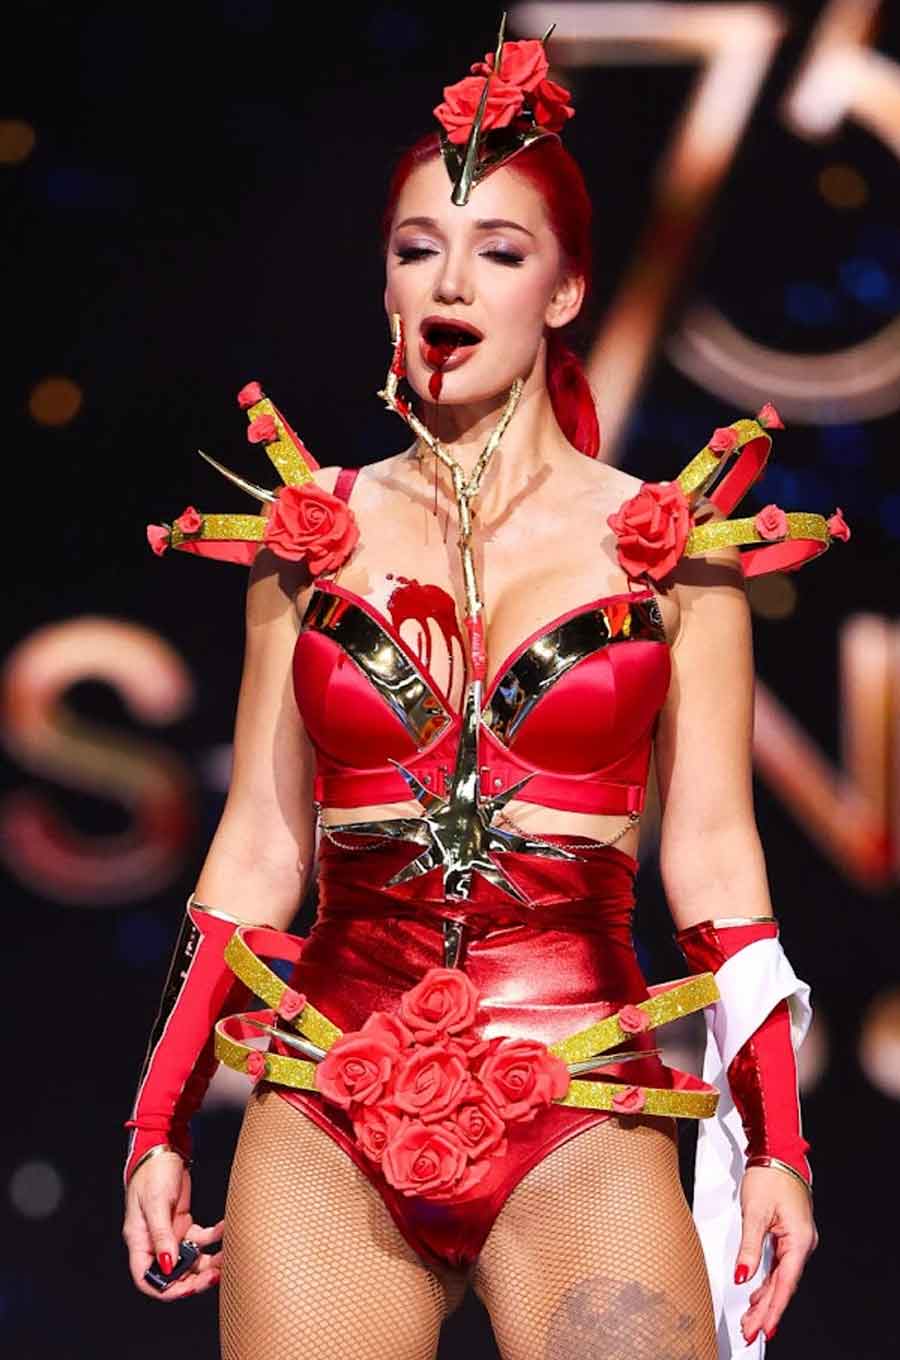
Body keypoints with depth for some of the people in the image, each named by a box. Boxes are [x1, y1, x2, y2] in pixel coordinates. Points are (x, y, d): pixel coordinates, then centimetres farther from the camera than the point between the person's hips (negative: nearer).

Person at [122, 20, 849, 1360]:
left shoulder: (668, 543, 4)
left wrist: (777, 1145, -1)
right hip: (327, 1115, 2)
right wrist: (161, 1127, 9)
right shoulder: (314, 535, 9)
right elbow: (256, 853, 11)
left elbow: (712, 852, 4)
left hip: (584, 1110, -1)